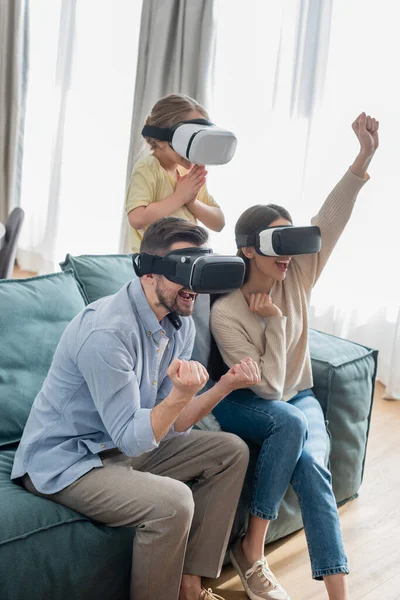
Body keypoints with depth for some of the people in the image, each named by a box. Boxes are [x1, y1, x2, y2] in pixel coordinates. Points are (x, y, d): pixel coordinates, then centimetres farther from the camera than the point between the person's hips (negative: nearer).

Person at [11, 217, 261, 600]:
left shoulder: (180, 323, -2)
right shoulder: (107, 331, -29)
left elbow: (172, 425, -1)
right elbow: (131, 438, -26)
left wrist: (226, 385, -15)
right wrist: (181, 394, -42)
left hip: (126, 445, 9)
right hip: (64, 460, -9)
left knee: (231, 452, 4)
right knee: (173, 503, -30)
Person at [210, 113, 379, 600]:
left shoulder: (297, 277, -9)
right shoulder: (226, 311, -20)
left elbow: (330, 222, -24)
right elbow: (267, 387, -21)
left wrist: (364, 158, -36)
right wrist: (276, 321, -24)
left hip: (298, 398, 3)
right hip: (243, 405, -3)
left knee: (310, 465, -28)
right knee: (290, 423, -36)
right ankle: (252, 550, -22)